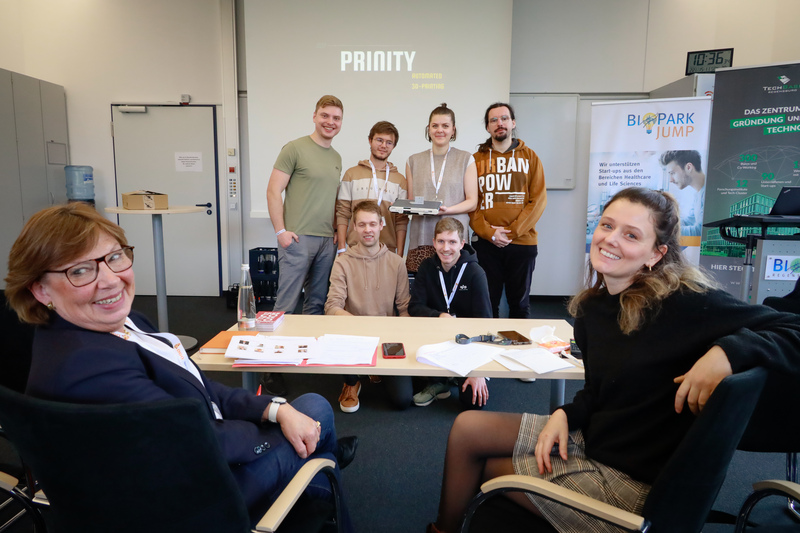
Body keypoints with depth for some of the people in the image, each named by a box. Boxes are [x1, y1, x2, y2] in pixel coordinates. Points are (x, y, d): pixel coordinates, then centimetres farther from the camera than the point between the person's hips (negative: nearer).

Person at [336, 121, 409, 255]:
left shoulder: (400, 180, 11)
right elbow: (342, 214, 5)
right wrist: (342, 249, -2)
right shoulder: (352, 174, 9)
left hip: (388, 250, 1)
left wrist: (399, 255, 0)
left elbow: (401, 222, 7)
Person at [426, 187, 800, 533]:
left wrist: (727, 350, -37)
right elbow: (599, 390, 9)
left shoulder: (682, 300, -23)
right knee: (468, 428, 3)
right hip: (591, 439, 7)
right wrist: (566, 414, -8)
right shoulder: (591, 306, -1)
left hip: (631, 479, -7)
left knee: (482, 465, 1)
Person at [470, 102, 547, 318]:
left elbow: (538, 199, -1)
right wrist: (489, 233, -12)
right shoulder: (476, 160, 7)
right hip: (485, 243, 0)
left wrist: (513, 231, -11)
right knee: (488, 302, 8)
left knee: (519, 302, 10)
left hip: (523, 242, 0)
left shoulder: (529, 157, 6)